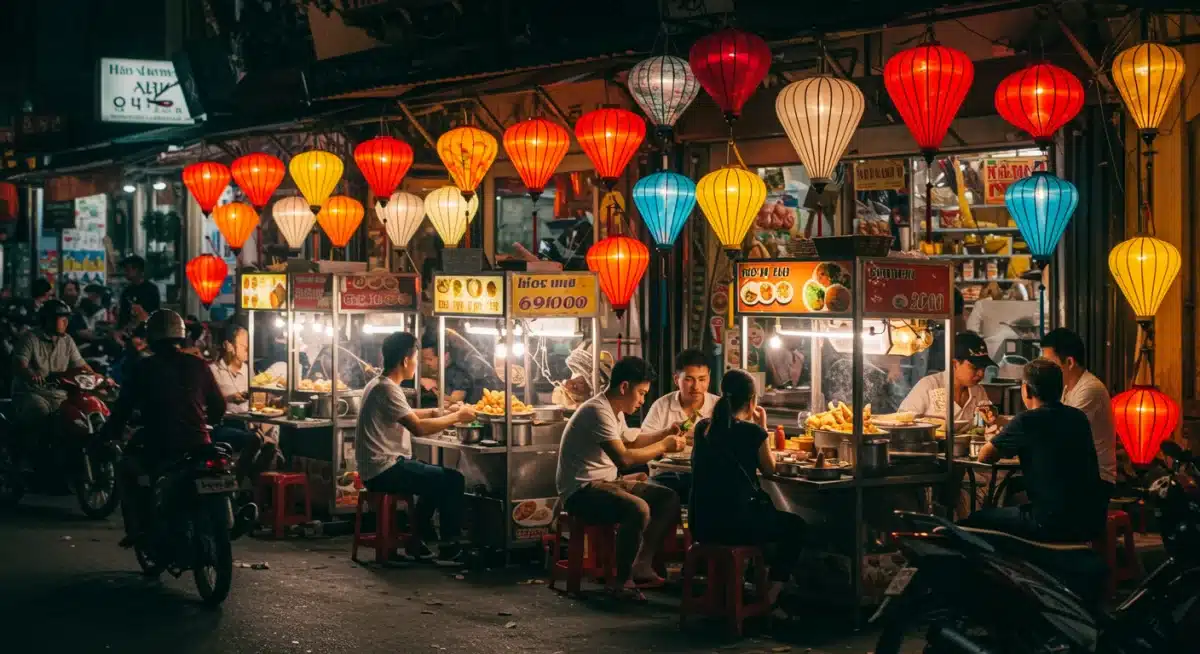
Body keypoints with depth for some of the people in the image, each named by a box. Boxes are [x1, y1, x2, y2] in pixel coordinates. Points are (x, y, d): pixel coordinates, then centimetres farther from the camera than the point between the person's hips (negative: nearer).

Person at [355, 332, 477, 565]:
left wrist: (442, 412, 17)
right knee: (453, 480, -10)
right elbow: (418, 427, -24)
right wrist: (456, 417, -13)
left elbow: (409, 415, 27)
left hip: (382, 467, 11)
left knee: (438, 478, 26)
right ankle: (450, 548, -3)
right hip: (384, 470, -11)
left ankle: (419, 541, 26)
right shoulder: (386, 389, -19)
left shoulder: (381, 384, 13)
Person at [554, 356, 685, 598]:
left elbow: (625, 442, 32)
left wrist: (663, 434, 19)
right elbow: (623, 458, -29)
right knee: (638, 509, -34)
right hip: (581, 490, -11)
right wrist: (663, 446, -17)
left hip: (605, 482, 11)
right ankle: (623, 580, -18)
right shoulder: (598, 412, -20)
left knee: (669, 499, 3)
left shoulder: (615, 410, 12)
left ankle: (641, 567, 1)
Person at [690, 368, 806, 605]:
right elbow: (769, 468, 6)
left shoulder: (703, 427, 5)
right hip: (734, 524, -7)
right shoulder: (752, 431, -11)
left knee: (770, 514, 36)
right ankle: (770, 597, 17)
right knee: (795, 525, 22)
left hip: (700, 524, 7)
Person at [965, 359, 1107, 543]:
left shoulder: (1028, 421, -11)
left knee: (974, 521, 11)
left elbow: (985, 456, 0)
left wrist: (997, 442, 22)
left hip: (1056, 526, -7)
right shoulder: (1079, 417, 8)